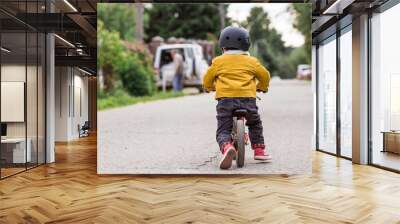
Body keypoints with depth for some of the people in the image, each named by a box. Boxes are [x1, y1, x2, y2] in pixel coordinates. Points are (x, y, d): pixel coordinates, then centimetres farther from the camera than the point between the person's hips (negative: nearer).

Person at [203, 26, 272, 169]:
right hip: (247, 98, 2)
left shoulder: (218, 61, 11)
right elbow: (265, 75, 21)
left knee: (223, 130, 5)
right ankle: (259, 150, 21)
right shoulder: (251, 61, 13)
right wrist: (262, 87, 42)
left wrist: (209, 87, 40)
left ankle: (226, 147, -25)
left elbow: (207, 78, 18)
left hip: (225, 98, -1)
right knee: (255, 124, 27)